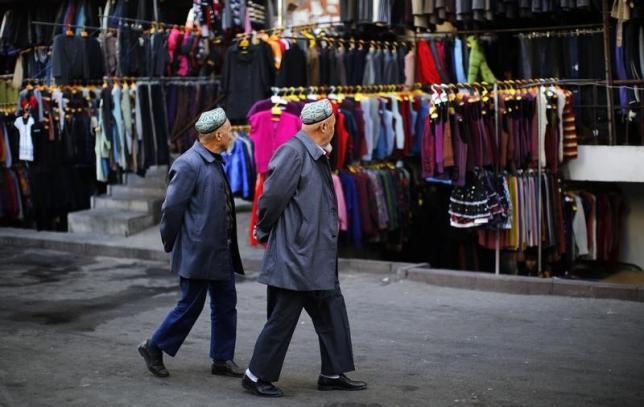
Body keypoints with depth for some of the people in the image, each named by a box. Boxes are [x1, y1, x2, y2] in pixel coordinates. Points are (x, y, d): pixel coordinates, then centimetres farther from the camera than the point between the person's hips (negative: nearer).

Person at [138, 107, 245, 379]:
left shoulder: (215, 162, 12)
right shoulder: (188, 164, -18)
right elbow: (172, 207, -16)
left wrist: (230, 248, 16)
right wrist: (171, 243, -7)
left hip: (221, 251, 9)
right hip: (197, 252, -9)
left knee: (225, 304, 11)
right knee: (190, 306, 0)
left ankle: (222, 359, 21)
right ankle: (154, 348, 17)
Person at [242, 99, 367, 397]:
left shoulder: (317, 157, 12)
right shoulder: (293, 153, -19)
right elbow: (273, 196, -20)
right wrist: (264, 232, -6)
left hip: (319, 261, 10)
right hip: (294, 258, -9)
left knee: (333, 316, 14)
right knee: (282, 320, 0)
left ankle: (333, 374, 24)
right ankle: (257, 376, 13)